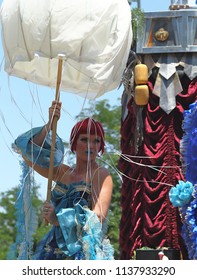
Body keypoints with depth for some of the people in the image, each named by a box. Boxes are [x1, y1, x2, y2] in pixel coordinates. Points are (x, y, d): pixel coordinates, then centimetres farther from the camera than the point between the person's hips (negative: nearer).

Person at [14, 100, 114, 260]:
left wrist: (57, 219, -12)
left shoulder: (101, 175, -3)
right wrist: (49, 124, 1)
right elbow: (31, 152, 10)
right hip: (55, 251, 5)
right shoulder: (63, 172, 14)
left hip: (85, 252, -5)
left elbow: (98, 218, -13)